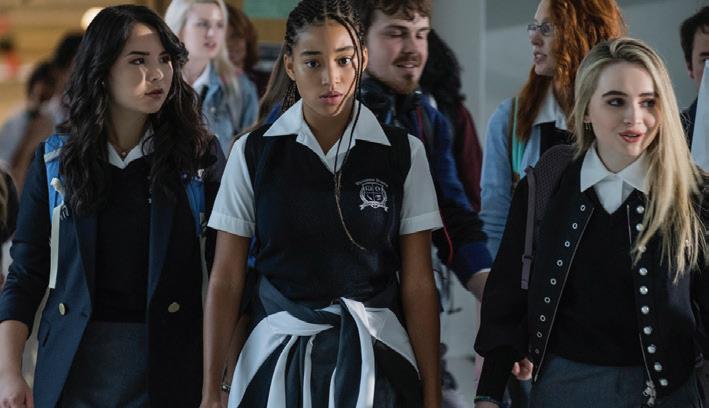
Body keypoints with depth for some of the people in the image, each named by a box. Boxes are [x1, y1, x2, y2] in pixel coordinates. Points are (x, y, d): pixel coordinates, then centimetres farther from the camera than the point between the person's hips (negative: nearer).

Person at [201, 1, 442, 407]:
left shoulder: (403, 154, -1)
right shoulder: (252, 154, 0)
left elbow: (418, 285, -2)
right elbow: (226, 280, 0)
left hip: (373, 356, 0)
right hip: (277, 355, 0)